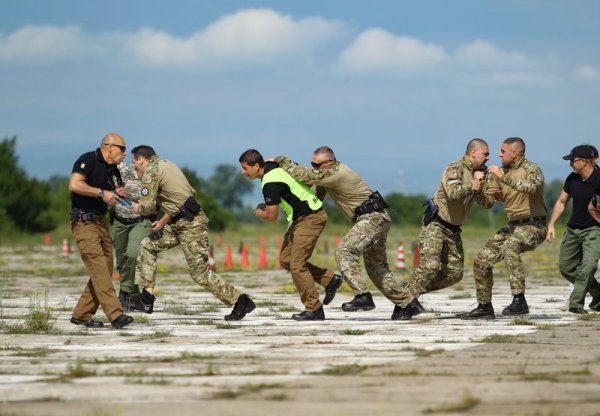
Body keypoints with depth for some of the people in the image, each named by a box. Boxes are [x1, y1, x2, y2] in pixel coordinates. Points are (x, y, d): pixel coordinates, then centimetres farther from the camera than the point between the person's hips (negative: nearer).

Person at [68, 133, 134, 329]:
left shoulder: (109, 168, 17)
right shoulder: (88, 160, -10)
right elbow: (74, 185, -24)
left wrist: (115, 193, 8)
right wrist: (101, 193, -20)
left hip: (101, 222, 9)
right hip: (84, 222, -9)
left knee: (105, 270, 5)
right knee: (99, 269, -16)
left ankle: (81, 314, 12)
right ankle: (116, 315, -25)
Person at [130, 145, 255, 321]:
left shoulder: (151, 170, -10)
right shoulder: (165, 165, 18)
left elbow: (148, 207, -14)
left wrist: (137, 208, 7)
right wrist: (164, 220, 18)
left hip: (191, 224, -10)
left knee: (199, 273, -7)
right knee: (147, 246, 11)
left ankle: (241, 302, -1)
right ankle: (146, 299, 9)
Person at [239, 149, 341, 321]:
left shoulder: (270, 184, -24)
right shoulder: (272, 167, 4)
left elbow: (272, 216, -19)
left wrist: (258, 212, 4)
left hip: (310, 219, -10)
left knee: (297, 265, -10)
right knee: (285, 260, 10)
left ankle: (314, 309, -3)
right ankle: (330, 280, 16)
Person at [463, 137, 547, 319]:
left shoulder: (531, 170, -10)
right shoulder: (501, 172, 11)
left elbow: (531, 188, -34)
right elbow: (487, 201, 16)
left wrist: (504, 177, -35)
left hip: (534, 226, -8)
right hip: (514, 226, 8)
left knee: (509, 247, -36)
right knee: (482, 259, 3)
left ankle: (519, 300, -38)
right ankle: (485, 307, 18)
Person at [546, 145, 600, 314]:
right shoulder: (572, 179, 0)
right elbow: (561, 202, 12)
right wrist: (551, 225, 7)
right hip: (573, 229, 7)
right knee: (566, 268, 10)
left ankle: (575, 303, -19)